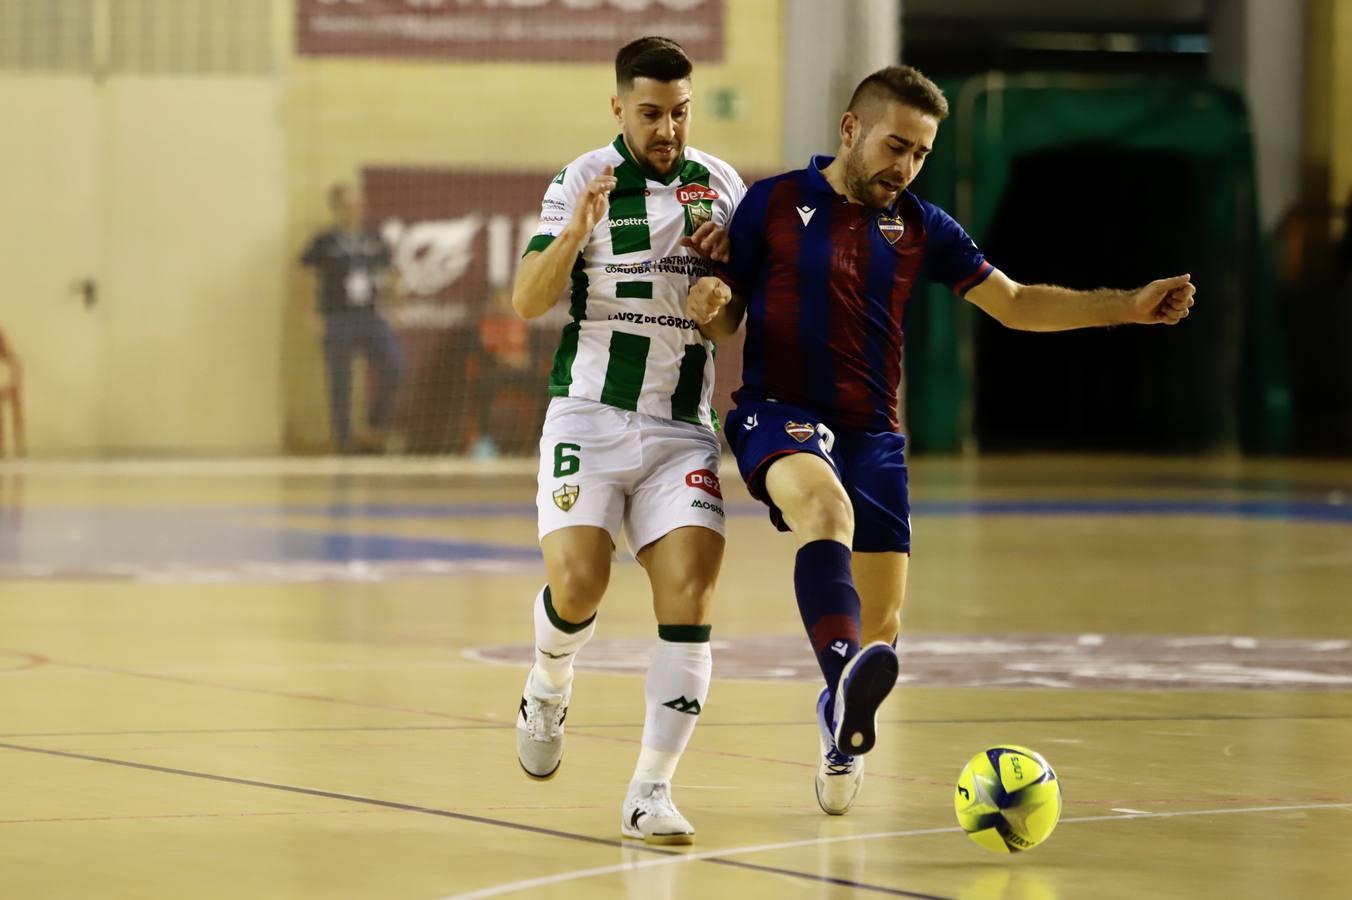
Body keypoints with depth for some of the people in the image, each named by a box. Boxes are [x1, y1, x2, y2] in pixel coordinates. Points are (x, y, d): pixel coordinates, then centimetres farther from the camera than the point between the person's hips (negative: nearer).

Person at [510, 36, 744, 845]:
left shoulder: (722, 185, 9)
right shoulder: (584, 181, -2)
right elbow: (528, 301, -9)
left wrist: (734, 255, -3)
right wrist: (576, 232, -27)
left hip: (684, 429, 3)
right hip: (591, 414, -3)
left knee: (690, 592, -13)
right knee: (577, 583, -17)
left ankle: (651, 792, -11)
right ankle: (549, 689, 19)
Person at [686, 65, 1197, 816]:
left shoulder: (920, 226, 10)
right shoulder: (775, 204, 1)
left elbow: (1017, 304, 13)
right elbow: (726, 320, 5)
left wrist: (1129, 307, 4)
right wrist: (709, 304, -19)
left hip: (874, 436, 4)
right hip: (779, 415, -4)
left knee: (882, 626, 1)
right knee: (827, 504, -38)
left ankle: (843, 742, 30)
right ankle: (846, 677, -60)